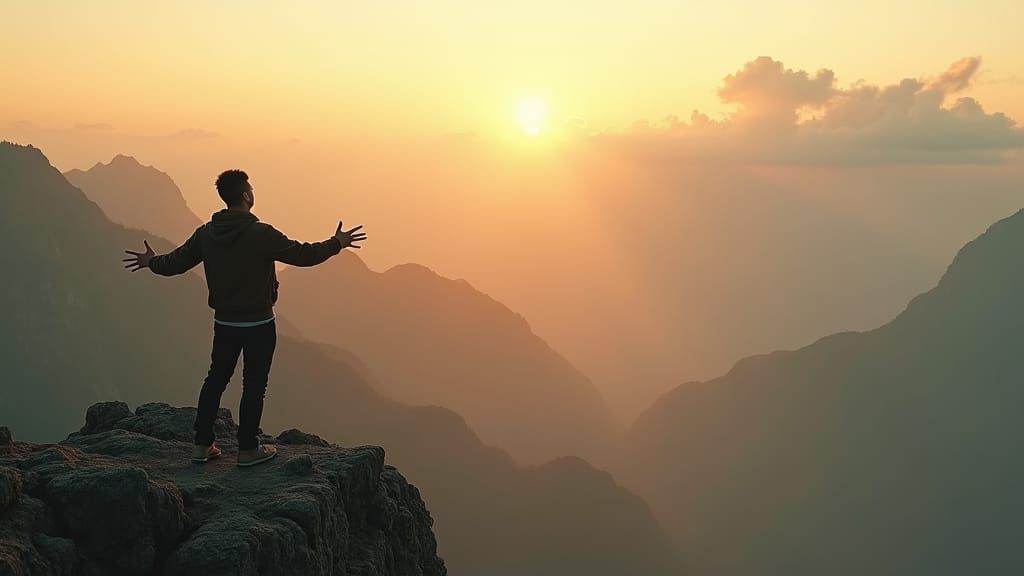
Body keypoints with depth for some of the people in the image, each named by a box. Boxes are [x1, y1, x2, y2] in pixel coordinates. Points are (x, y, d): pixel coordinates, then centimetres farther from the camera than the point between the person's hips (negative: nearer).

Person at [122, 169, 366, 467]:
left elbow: (174, 263, 6)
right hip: (258, 325, -5)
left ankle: (202, 445, 23)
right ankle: (248, 449, 13)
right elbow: (303, 255, -15)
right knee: (254, 385, 5)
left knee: (216, 379, 17)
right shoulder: (261, 233, -19)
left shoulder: (206, 233, -2)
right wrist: (336, 243, 0)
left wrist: (152, 262, 28)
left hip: (224, 323, 5)